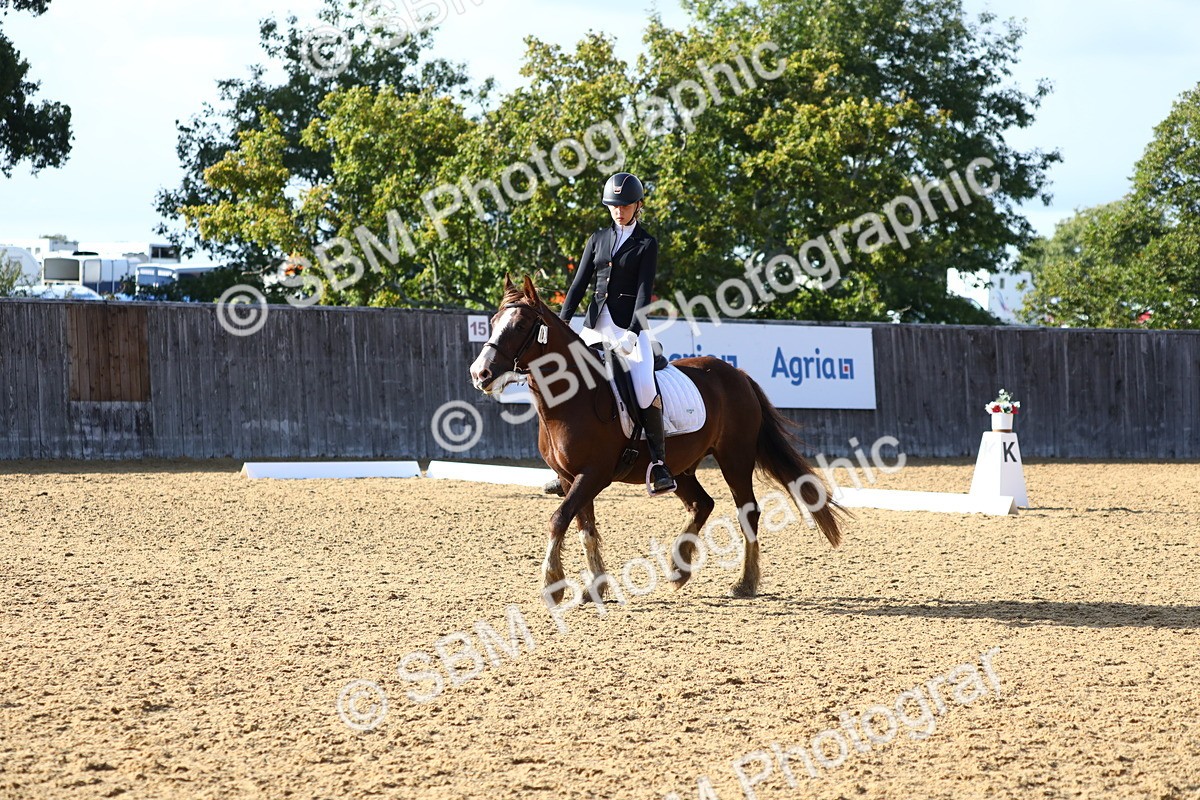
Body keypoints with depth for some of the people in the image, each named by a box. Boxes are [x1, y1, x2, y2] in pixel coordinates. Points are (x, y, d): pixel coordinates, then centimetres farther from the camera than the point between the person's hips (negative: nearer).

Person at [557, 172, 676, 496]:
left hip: (629, 326, -5)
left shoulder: (646, 244, 1)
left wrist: (632, 333, -21)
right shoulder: (598, 239, 13)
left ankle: (658, 461, -19)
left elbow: (644, 290, -9)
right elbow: (579, 283, 12)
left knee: (645, 389, -25)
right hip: (595, 324, 5)